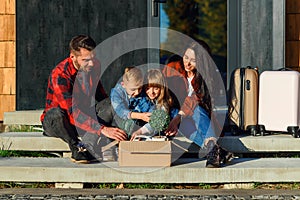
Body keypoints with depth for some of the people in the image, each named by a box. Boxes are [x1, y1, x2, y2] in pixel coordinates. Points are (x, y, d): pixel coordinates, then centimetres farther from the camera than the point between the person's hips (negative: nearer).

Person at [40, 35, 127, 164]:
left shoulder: (95, 66, -6)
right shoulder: (59, 75, -28)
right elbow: (73, 112, -38)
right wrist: (102, 129, -47)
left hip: (84, 116, 5)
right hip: (54, 123, -5)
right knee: (56, 113, -40)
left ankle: (88, 144, -36)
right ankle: (76, 148, -22)